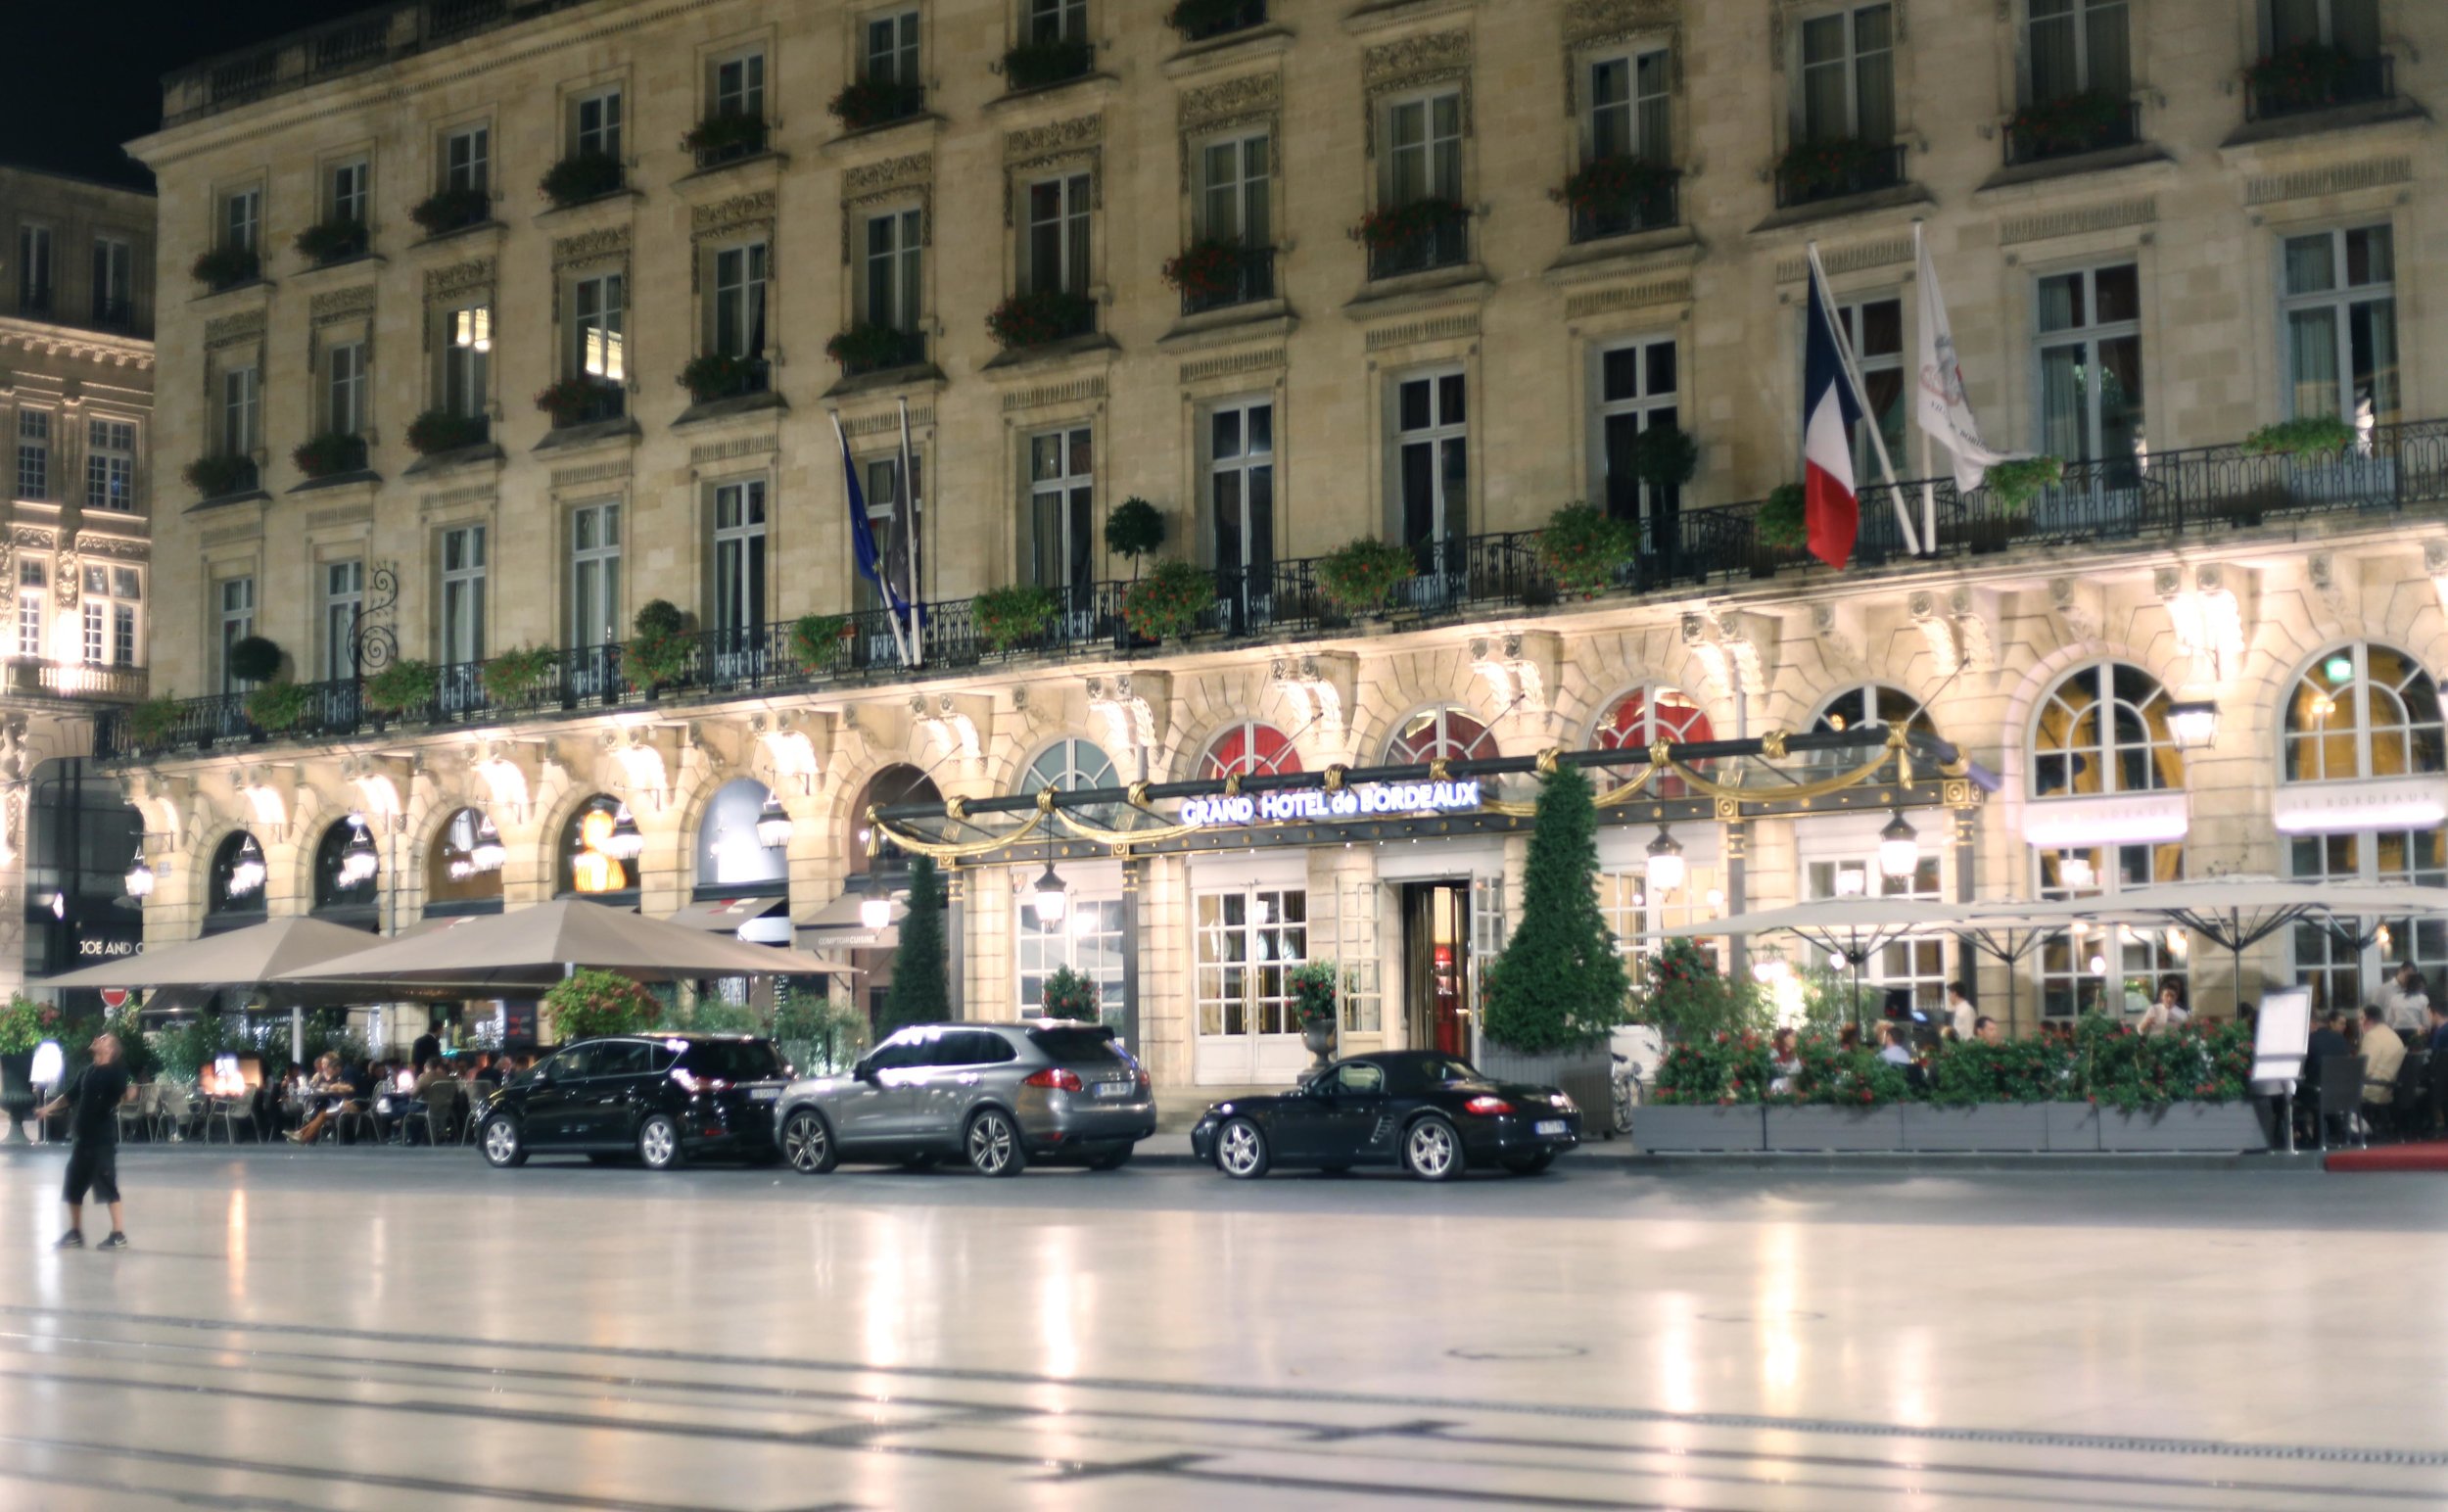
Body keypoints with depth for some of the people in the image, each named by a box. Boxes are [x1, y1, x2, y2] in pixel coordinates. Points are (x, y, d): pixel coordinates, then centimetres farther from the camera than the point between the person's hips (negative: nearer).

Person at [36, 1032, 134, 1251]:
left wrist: (130, 1093, -43)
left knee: (107, 1186, -8)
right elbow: (71, 1095, 26)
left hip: (103, 1139, -8)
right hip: (83, 1137, 8)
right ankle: (75, 1234, 25)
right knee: (73, 1187, 13)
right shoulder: (86, 1072, 13)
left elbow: (122, 1095, -23)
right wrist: (49, 1108, 29)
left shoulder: (116, 1071, -8)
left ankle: (119, 1235, -2)